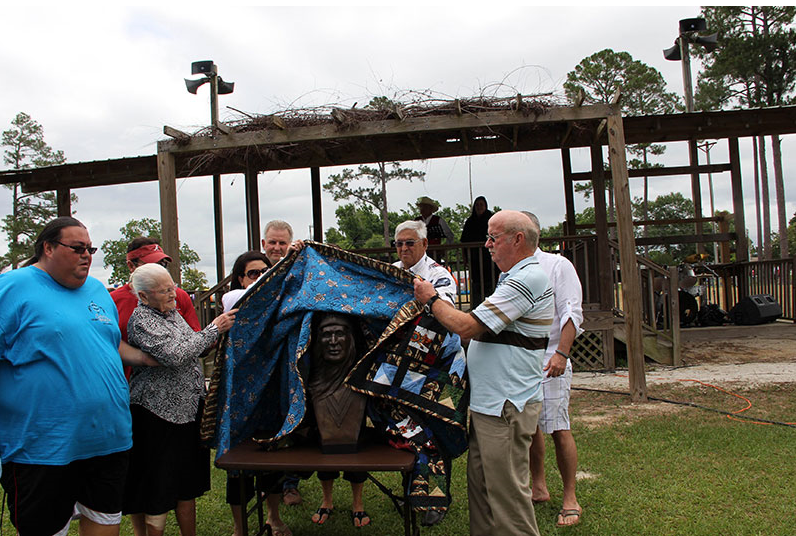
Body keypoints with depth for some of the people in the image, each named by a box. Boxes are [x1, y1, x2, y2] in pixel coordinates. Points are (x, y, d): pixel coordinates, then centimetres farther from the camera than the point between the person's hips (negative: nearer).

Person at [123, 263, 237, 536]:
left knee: (188, 482, 16)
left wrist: (218, 331, 5)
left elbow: (191, 349, 23)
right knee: (160, 486, 2)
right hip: (159, 412, -8)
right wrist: (214, 329, -19)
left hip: (189, 408, 8)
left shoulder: (172, 312, 12)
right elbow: (175, 356, -26)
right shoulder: (141, 320, -14)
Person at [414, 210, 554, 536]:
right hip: (488, 403, 10)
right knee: (480, 484, 17)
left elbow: (468, 326, -21)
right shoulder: (515, 278, 18)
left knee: (506, 491, -1)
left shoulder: (528, 279, -17)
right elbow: (480, 334, 23)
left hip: (506, 407, -10)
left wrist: (431, 300, -5)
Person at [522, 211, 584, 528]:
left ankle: (570, 499, 8)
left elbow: (572, 314, -9)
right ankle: (538, 487, 27)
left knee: (558, 430, -4)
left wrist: (561, 353, -19)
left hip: (548, 362, -6)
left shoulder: (557, 265, -3)